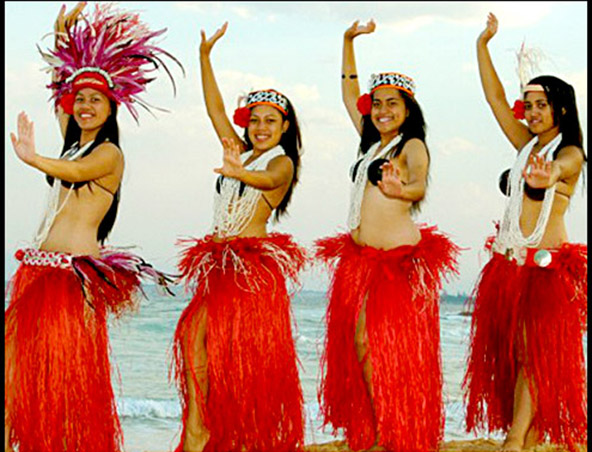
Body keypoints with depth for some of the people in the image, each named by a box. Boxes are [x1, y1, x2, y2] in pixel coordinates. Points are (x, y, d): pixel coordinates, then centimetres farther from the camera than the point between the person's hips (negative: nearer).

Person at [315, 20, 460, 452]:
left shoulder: (412, 146, -5)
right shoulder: (372, 142, 16)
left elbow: (419, 185, -27)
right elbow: (349, 93, 27)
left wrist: (402, 190, -50)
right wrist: (349, 41, 24)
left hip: (397, 258, -7)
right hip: (359, 256, 7)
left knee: (389, 345, -7)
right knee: (360, 342, 4)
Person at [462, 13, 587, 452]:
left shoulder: (570, 154, -6)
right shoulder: (526, 145, 13)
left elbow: (557, 168, -30)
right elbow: (495, 97, 13)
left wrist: (547, 176, -53)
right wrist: (483, 45, 7)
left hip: (548, 266, -7)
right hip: (509, 264, 7)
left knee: (534, 354, -7)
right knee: (514, 354, 5)